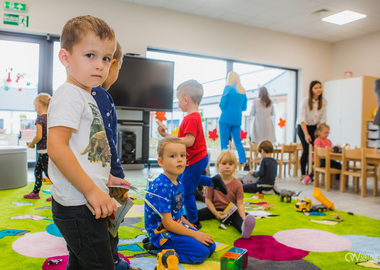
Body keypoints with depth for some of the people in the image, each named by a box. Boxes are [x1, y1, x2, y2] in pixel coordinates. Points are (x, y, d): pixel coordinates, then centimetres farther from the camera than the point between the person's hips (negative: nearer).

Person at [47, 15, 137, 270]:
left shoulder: (87, 97, 16)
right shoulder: (69, 95, -15)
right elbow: (56, 147, -26)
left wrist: (105, 178, 19)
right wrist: (92, 190, -24)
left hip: (87, 203, 10)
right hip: (79, 206, -10)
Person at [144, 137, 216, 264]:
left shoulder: (179, 183, 4)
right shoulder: (161, 187, -25)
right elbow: (167, 223, -23)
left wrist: (192, 227, 9)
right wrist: (195, 234, -16)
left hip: (177, 225, 9)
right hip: (161, 232, -9)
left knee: (211, 246, 8)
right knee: (201, 252, -18)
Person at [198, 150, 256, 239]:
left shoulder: (237, 184, -3)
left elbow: (240, 203, -8)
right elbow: (208, 200, -2)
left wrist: (243, 218, -26)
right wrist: (216, 213, -18)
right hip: (215, 209, 3)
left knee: (237, 217, -36)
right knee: (198, 214, -22)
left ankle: (244, 228, -66)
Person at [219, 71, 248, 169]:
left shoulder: (228, 88, -7)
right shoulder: (243, 91, 9)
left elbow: (222, 104, -10)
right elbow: (244, 108, 13)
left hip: (226, 119, -5)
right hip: (237, 120, 5)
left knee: (224, 142, 2)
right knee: (238, 142, 12)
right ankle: (244, 163, 4)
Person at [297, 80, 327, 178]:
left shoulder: (324, 101, -5)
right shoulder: (306, 101, -18)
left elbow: (323, 119, -1)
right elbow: (302, 119, -21)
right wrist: (306, 134, -28)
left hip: (314, 127, 4)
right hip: (302, 126, -4)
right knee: (307, 149, -13)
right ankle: (303, 174, -1)